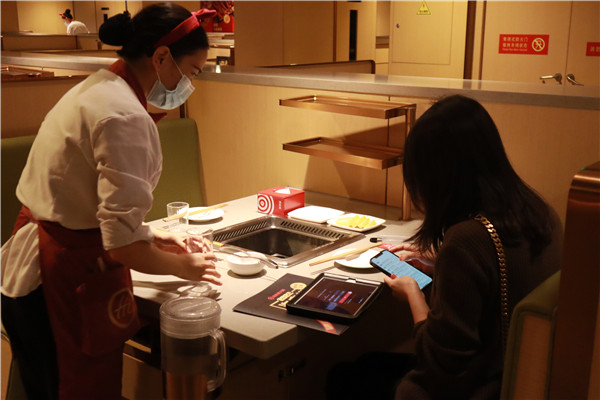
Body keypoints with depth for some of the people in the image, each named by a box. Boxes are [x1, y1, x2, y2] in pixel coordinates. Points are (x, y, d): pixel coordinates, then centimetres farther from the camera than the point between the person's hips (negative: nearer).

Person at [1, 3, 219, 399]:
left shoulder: (90, 90, 9)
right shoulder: (126, 117, -22)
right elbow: (123, 246, -25)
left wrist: (149, 233, 16)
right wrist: (183, 266, -7)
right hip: (71, 283, -9)